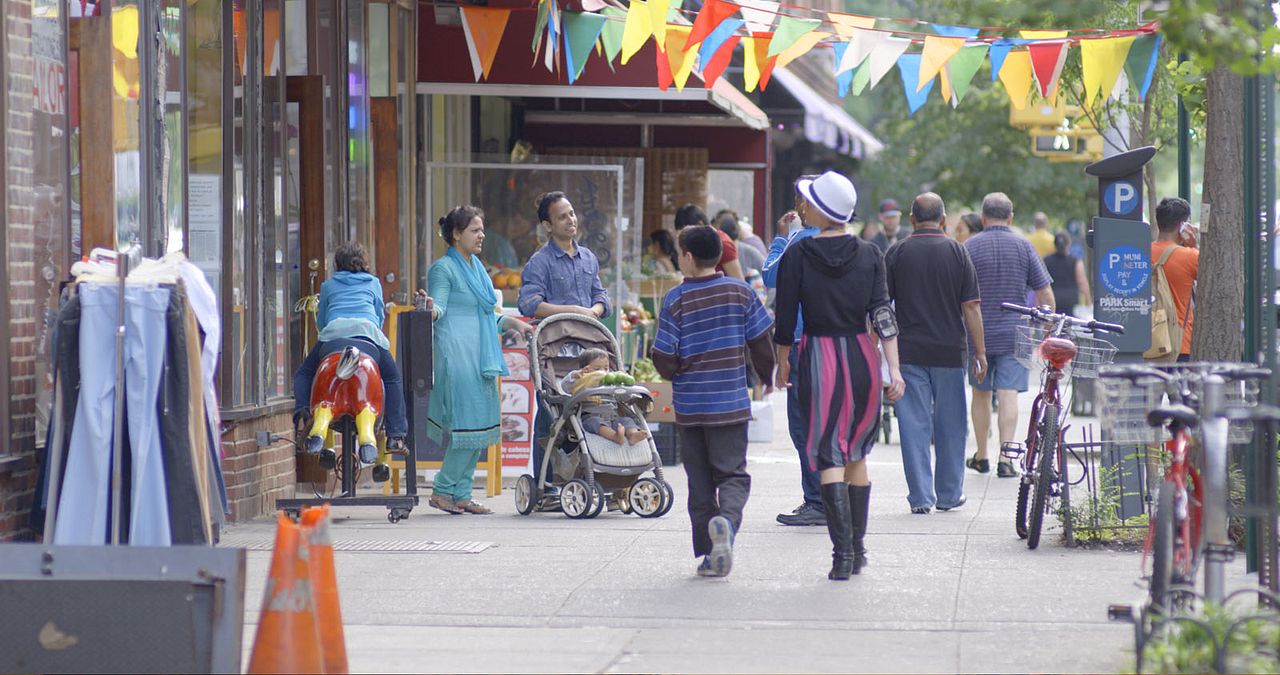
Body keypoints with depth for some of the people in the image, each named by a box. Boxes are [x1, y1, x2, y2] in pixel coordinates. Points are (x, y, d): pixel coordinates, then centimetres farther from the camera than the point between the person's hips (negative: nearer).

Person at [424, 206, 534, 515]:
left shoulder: (477, 267, 20)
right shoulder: (443, 268, -6)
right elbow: (440, 308, -15)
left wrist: (514, 322, 25)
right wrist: (430, 308, -36)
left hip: (480, 357, 9)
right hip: (456, 354, -9)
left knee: (480, 429, 6)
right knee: (467, 423, -12)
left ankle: (461, 494, 10)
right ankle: (442, 491, -4)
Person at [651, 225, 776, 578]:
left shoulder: (675, 300, -7)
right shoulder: (741, 292, -2)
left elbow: (664, 360, -7)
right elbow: (761, 344, 2)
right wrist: (767, 378, 19)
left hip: (689, 404, 0)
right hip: (731, 403, 0)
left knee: (700, 480, 10)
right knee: (733, 474, 4)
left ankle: (709, 553, 10)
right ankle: (726, 521, -26)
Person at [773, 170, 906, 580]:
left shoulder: (797, 256, -5)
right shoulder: (869, 256, 2)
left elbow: (786, 317, -1)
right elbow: (883, 315, -3)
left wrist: (782, 362, 13)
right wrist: (894, 369, -4)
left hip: (818, 357, -3)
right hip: (863, 358, 3)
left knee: (829, 457, -2)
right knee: (857, 454, 16)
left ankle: (842, 554, -12)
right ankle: (857, 549, 19)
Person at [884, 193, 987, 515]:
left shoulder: (897, 253, -1)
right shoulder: (957, 253, -1)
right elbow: (971, 307, -2)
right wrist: (980, 352, 3)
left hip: (908, 352, 0)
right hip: (950, 352, 0)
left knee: (914, 424, 2)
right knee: (950, 425, 11)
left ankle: (921, 497, -1)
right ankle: (949, 495, 17)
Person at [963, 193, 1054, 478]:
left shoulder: (970, 246, -2)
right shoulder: (1024, 246, 0)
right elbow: (1045, 296, 0)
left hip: (978, 334, 0)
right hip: (1014, 334, 0)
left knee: (981, 394, 13)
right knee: (1008, 394, -3)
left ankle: (981, 457, 20)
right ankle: (1005, 458, -11)